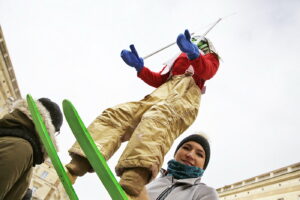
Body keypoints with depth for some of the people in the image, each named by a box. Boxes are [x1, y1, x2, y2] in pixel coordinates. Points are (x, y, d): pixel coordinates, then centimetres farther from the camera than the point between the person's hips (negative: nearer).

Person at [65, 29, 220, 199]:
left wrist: (195, 55, -18)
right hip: (162, 93, 5)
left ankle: (130, 186, -60)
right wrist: (140, 67, 5)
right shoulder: (178, 60, 43)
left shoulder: (210, 57, 32)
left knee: (159, 118, -39)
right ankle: (72, 170, -31)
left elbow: (207, 72, 4)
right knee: (117, 114, -18)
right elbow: (158, 80, 23)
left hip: (187, 93, -5)